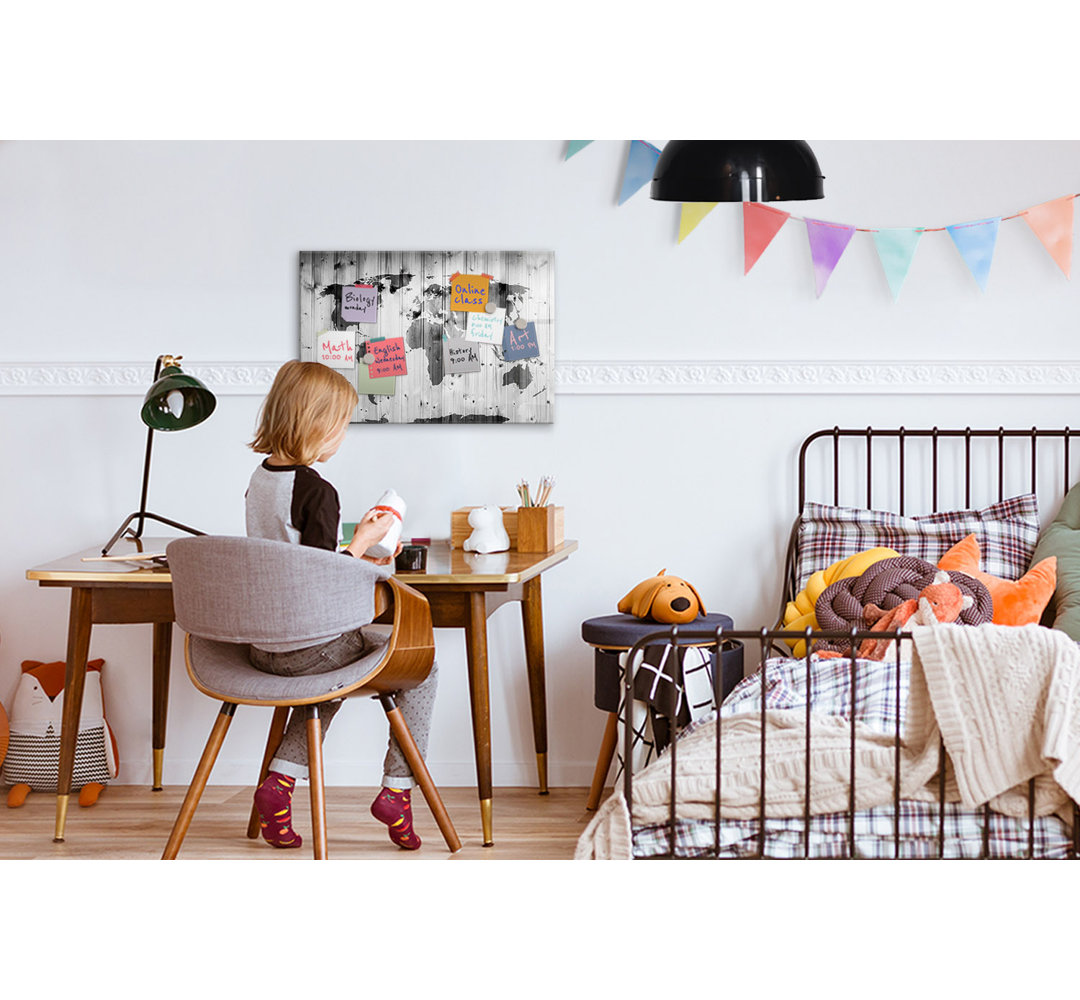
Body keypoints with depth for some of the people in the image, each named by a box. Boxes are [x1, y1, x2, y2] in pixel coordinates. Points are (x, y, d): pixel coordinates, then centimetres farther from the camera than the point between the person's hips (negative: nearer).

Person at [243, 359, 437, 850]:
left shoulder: (259, 479, 6)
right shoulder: (318, 492, -20)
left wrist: (353, 553, 18)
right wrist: (363, 542, -8)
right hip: (307, 646, -8)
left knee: (333, 674, 36)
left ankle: (280, 781, 21)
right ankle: (396, 789, 10)